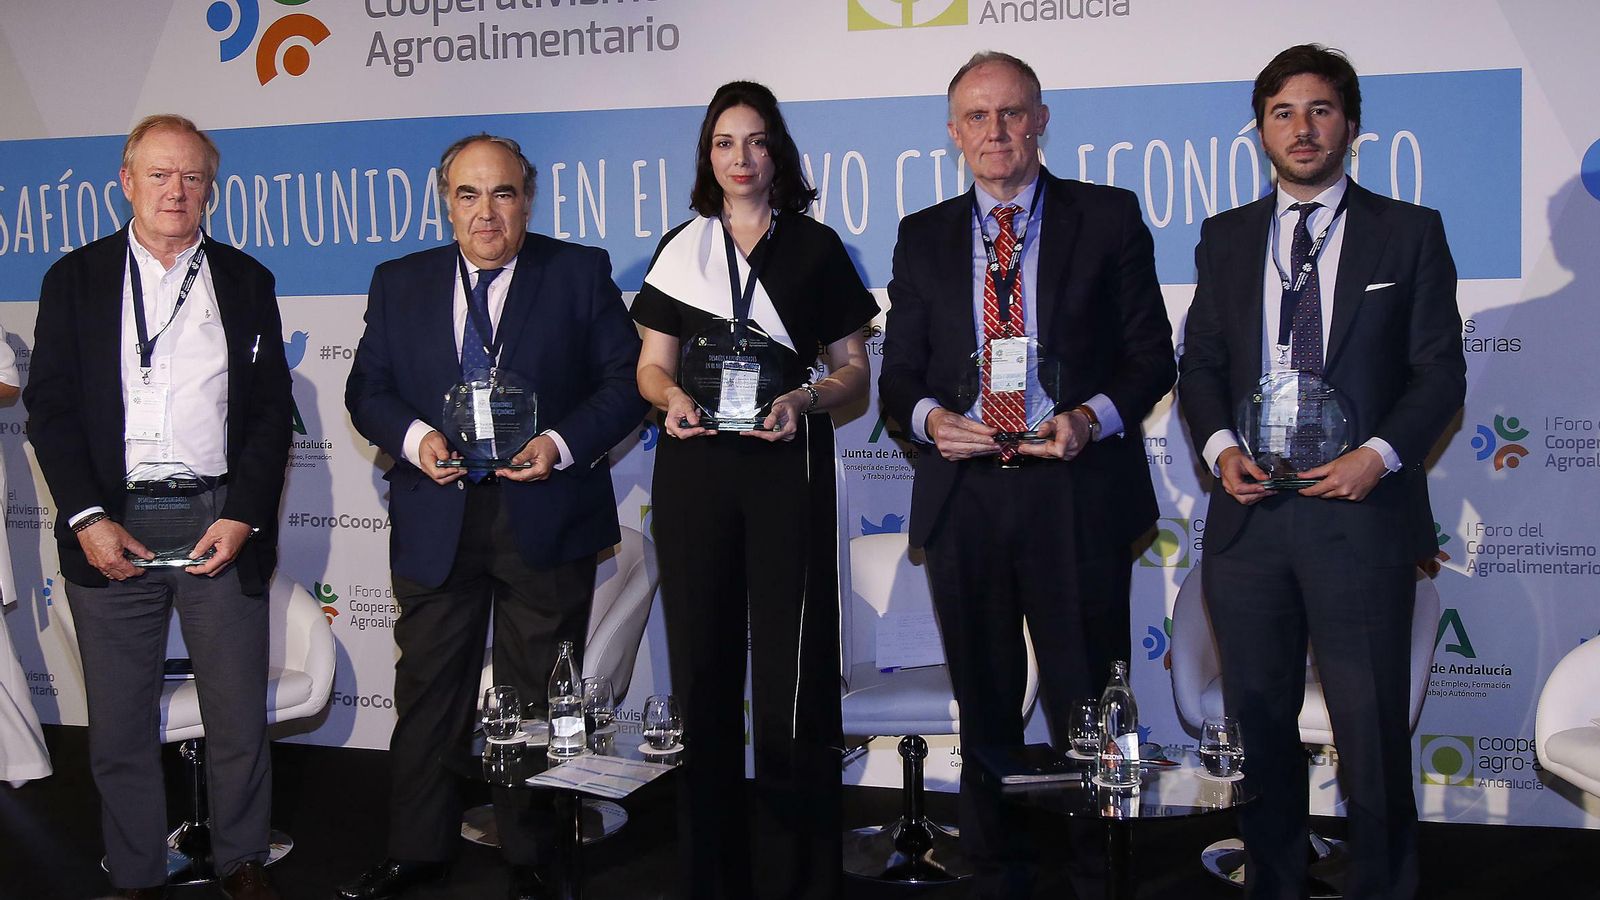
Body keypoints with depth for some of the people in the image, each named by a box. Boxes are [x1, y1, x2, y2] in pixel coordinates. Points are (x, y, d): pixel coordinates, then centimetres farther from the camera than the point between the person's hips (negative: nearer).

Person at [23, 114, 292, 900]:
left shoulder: (246, 282, 9)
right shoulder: (76, 279, 7)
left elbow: (271, 410, 5)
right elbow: (50, 408, 3)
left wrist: (243, 515, -7)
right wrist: (86, 518, -9)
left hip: (221, 521, 0)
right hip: (111, 524, 0)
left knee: (239, 713, 6)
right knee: (119, 721, 7)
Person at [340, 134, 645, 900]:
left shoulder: (580, 273, 1)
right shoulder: (400, 283, 9)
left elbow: (626, 379, -2)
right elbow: (367, 389, 8)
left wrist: (562, 444, -17)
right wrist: (412, 435, -12)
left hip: (545, 519, -2)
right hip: (435, 520, 2)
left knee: (537, 696, 8)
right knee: (428, 692, 10)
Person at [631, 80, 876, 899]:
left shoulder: (815, 247, 7)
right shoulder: (680, 248, 12)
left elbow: (853, 368, 6)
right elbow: (652, 364, 12)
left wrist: (804, 400, -14)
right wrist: (672, 396, -10)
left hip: (787, 464, -2)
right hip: (695, 468, 2)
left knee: (790, 661, -5)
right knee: (703, 657, 5)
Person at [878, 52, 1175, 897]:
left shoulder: (1109, 217, 4)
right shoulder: (922, 237, 12)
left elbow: (1150, 353, 3)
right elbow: (898, 372, 12)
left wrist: (1093, 417, -15)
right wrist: (930, 416, -10)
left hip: (1078, 494, -3)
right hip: (962, 495, 3)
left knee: (1086, 705, 3)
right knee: (984, 709, 14)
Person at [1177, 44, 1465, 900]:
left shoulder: (1409, 232, 4)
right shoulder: (1225, 238, 13)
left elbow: (1440, 371, 2)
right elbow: (1199, 363, 13)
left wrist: (1379, 455, -13)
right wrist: (1220, 446, -5)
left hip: (1360, 510, -3)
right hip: (1250, 509, 3)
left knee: (1372, 732, 1)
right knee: (1258, 723, 11)